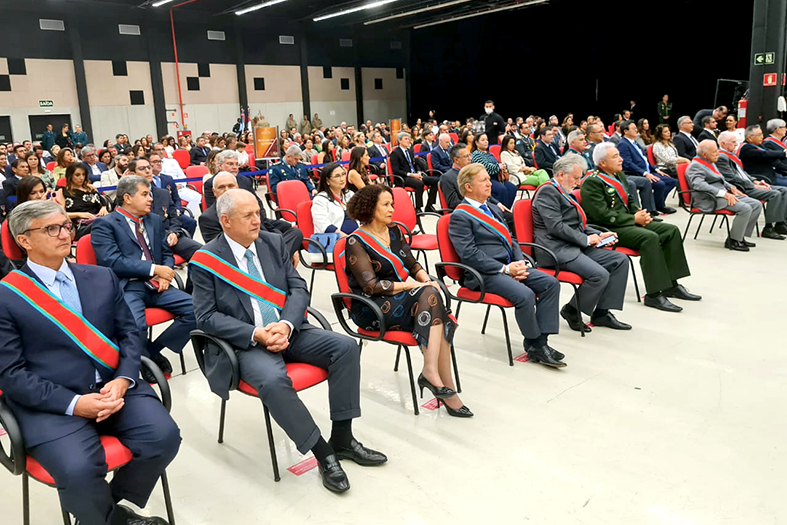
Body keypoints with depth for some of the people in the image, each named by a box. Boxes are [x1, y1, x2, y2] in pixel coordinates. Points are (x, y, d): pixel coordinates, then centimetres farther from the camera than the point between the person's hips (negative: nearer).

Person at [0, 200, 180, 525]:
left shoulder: (102, 278, 12)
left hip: (113, 388, 4)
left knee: (164, 435, -20)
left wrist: (122, 380, -9)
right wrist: (73, 403, -17)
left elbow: (128, 333, 11)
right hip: (50, 404, -4)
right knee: (79, 469, -29)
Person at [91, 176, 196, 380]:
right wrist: (154, 269, -14)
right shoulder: (104, 224, 0)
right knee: (135, 325, -35)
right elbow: (112, 262, -13)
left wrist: (164, 275, -1)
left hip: (155, 286, 6)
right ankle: (149, 360, -1)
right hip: (125, 288, -6)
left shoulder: (155, 220, 20)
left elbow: (167, 253, 22)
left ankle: (153, 351, 2)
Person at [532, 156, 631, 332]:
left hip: (575, 246, 11)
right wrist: (586, 239, -13)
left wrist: (599, 235, 11)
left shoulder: (564, 192, 22)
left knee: (620, 260, 0)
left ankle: (601, 313, 1)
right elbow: (556, 227, -19)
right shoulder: (548, 191, -9)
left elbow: (578, 224, 27)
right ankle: (571, 311, -2)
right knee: (600, 275, -26)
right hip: (556, 250, -10)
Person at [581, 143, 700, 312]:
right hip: (608, 230, -10)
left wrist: (639, 212, 4)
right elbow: (603, 215, -20)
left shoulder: (619, 175, 17)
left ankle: (671, 285, 2)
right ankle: (654, 294, -26)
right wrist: (634, 219, -14)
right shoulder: (592, 182, -13)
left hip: (629, 222, 10)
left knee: (671, 230, -2)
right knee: (650, 237, -31)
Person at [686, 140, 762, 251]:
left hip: (725, 195, 10)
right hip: (710, 200, -10)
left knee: (757, 205, 0)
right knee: (745, 208, -24)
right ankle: (732, 241, -12)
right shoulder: (695, 166, -11)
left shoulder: (711, 163, 20)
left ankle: (740, 236, 4)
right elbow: (698, 184, -28)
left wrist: (731, 188, 11)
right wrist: (724, 194, -29)